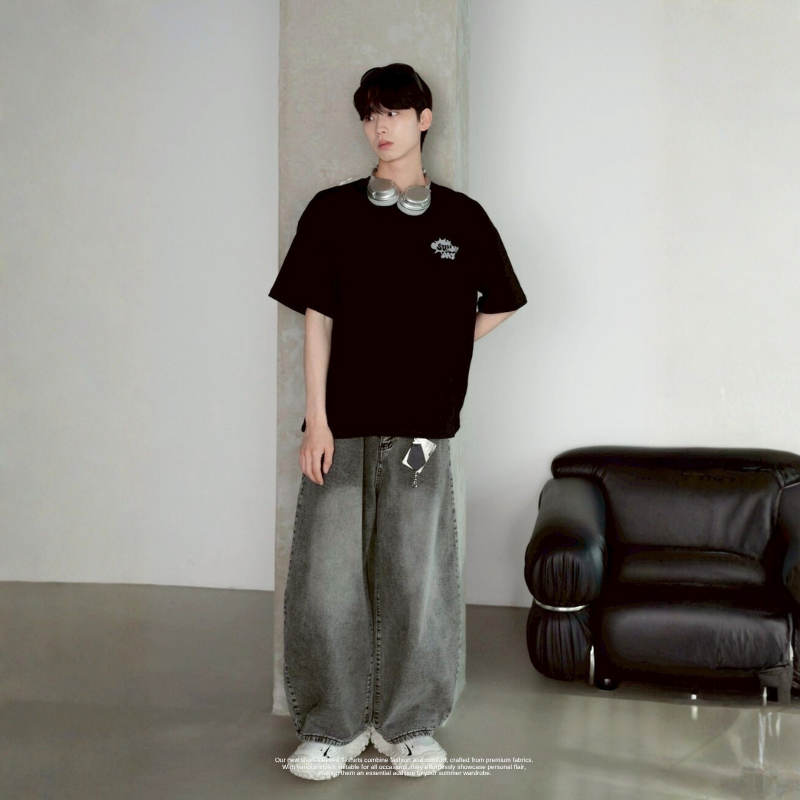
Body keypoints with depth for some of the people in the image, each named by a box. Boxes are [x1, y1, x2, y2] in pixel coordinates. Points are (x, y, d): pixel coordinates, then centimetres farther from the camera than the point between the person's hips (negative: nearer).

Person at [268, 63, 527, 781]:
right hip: (343, 424, 0)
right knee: (328, 578, -1)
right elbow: (317, 318, 2)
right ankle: (334, 725, 15)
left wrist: (441, 351, 10)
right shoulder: (333, 211, 5)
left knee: (415, 577, 3)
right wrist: (317, 420, -5)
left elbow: (501, 304, 21)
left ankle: (406, 722, 20)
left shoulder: (461, 217, 7)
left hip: (422, 426, 1)